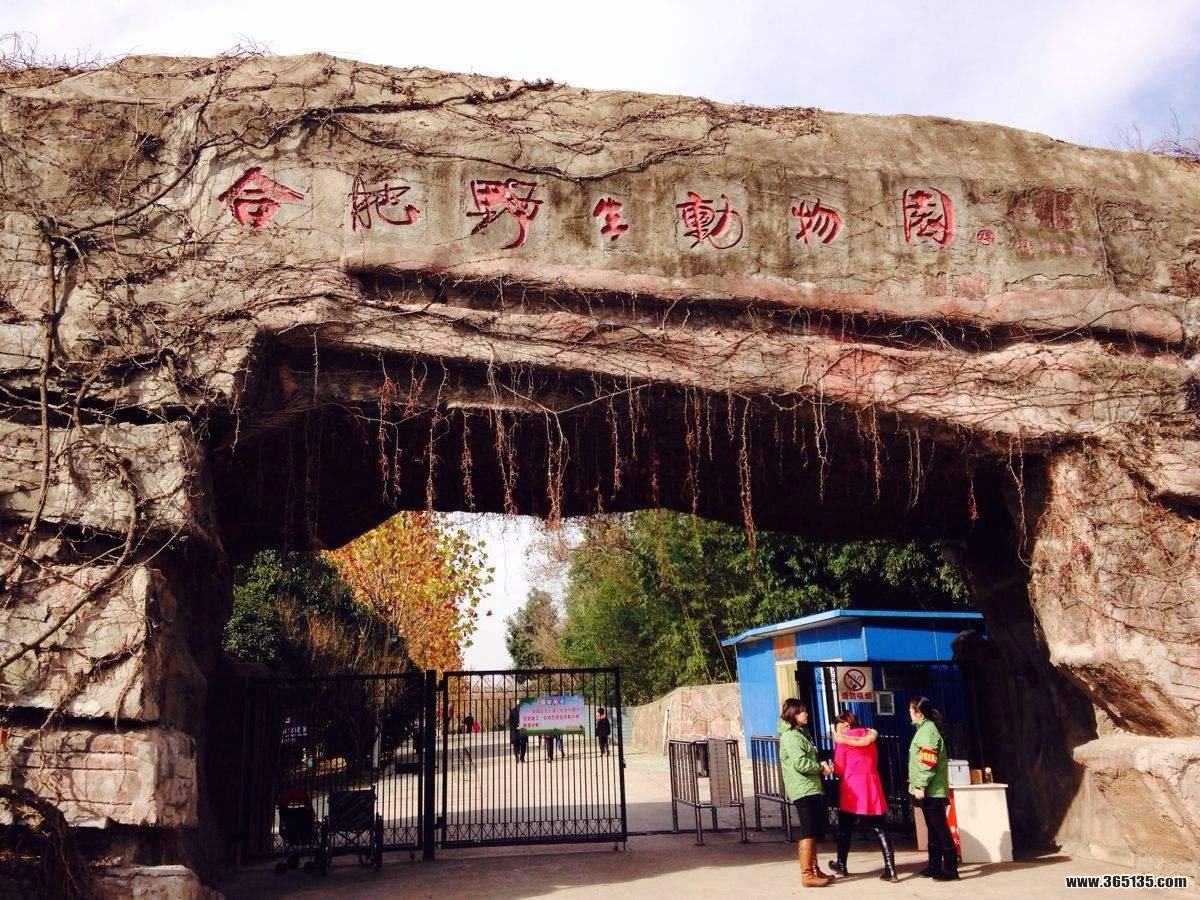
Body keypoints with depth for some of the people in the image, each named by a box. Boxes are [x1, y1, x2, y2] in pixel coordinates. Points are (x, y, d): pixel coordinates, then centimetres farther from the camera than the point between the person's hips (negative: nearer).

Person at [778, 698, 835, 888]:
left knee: (811, 832, 15)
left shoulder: (799, 733, 19)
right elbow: (800, 763, -23)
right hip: (803, 790, -10)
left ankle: (814, 869, 23)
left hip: (810, 789, 10)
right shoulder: (791, 736, -14)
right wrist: (820, 767, -10)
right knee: (807, 832, -8)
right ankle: (807, 875, -6)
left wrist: (820, 765, 5)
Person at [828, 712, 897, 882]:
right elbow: (875, 762, 15)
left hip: (852, 787, -4)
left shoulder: (841, 739, -2)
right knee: (879, 829, 5)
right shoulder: (869, 734, 14)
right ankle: (890, 870, -4)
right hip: (873, 785, 4)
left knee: (845, 828, 12)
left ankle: (841, 865, 24)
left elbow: (839, 770, -2)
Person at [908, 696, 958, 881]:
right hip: (929, 790, 10)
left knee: (940, 829, -7)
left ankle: (950, 869, -5)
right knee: (933, 829, 14)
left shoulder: (927, 730, -14)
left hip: (931, 791, -10)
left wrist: (920, 786, -21)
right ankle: (935, 866, 20)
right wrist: (918, 786, 20)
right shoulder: (923, 728, 15)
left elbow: (928, 762, -21)